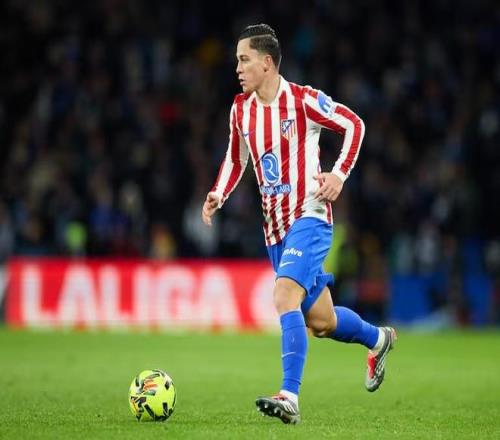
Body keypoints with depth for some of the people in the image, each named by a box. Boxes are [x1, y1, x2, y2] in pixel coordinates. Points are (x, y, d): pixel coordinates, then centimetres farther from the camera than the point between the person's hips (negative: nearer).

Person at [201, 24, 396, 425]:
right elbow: (236, 160, 20)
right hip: (275, 226, 6)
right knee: (320, 322, 13)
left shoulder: (304, 100, -11)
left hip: (309, 216, -6)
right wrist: (218, 196, 3)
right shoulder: (241, 109, 6)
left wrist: (339, 174, -12)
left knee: (285, 297, -26)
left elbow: (354, 125, -2)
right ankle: (378, 339, 42)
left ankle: (290, 397, -29)